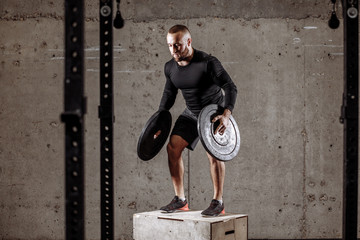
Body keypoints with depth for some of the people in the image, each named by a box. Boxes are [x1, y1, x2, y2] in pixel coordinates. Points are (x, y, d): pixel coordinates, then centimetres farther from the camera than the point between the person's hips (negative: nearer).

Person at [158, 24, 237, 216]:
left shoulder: (208, 63, -25)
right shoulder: (170, 67, -6)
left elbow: (230, 87, -27)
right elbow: (169, 93, 11)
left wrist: (226, 115, -41)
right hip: (191, 113, 6)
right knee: (173, 147, -6)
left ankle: (218, 202, -6)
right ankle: (180, 200, 1)